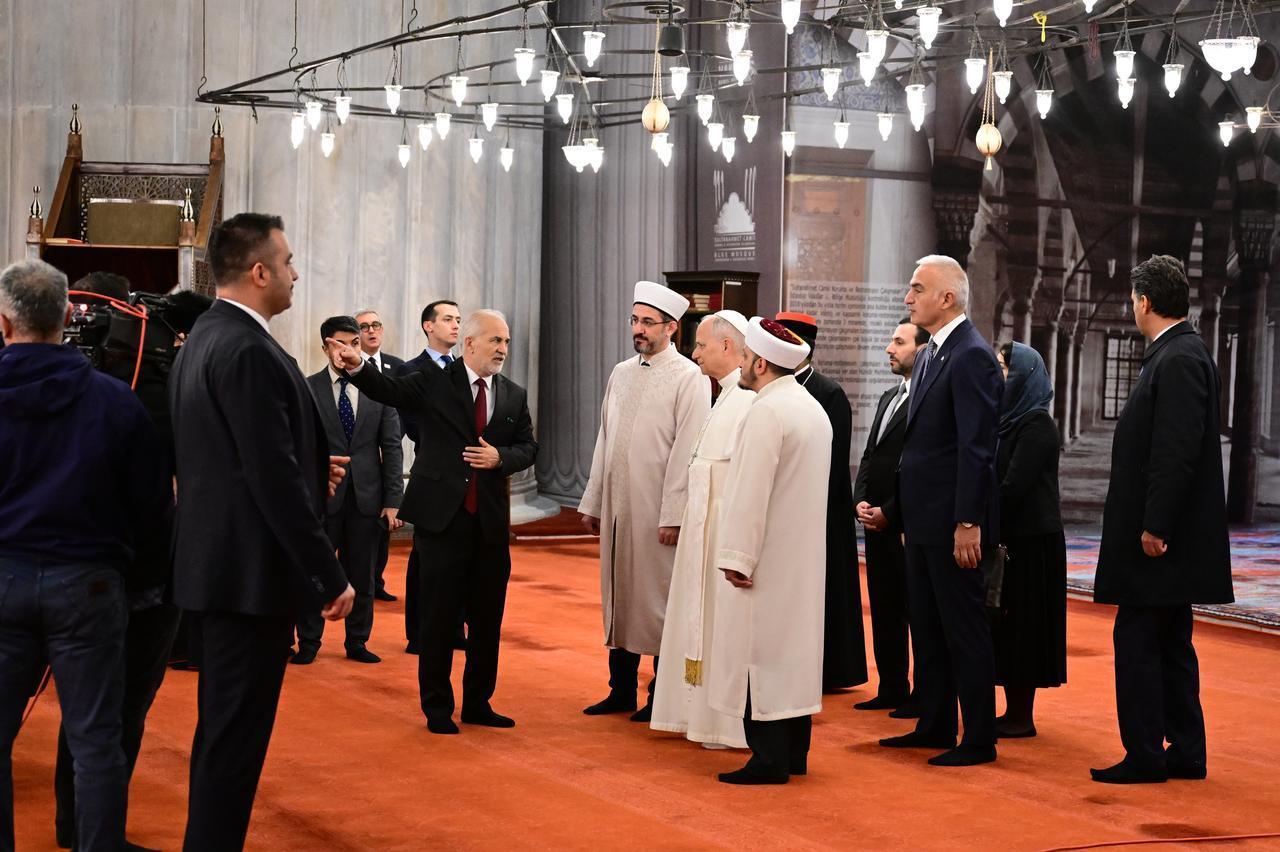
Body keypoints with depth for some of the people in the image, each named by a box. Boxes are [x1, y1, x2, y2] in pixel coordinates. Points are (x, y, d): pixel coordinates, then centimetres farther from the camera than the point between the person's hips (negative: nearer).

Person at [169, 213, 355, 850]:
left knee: (221, 730, 18)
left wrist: (310, 467, 16)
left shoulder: (201, 340, 12)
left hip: (211, 567, 10)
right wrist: (330, 578, -18)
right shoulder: (249, 351, -18)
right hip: (251, 573, -10)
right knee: (235, 736, -4)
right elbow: (275, 480, -22)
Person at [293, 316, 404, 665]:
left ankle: (357, 642, 20)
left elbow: (391, 447, 4)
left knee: (361, 573, 9)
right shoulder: (308, 388, -2)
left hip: (366, 495, 2)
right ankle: (308, 643, 16)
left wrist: (393, 500, -2)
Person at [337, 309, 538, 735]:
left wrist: (501, 457, -11)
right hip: (442, 519, -4)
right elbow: (388, 390, -17)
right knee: (439, 619, 2)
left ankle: (478, 703, 23)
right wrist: (358, 367, -37)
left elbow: (528, 447, 11)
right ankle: (437, 708, 13)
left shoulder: (514, 396, 9)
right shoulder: (433, 383, -3)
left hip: (491, 523, 4)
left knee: (487, 620, 10)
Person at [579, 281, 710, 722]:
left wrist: (673, 516, -17)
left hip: (656, 512, -6)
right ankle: (621, 690, 21)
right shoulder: (621, 373, 12)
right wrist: (592, 502, 14)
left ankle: (660, 696, 11)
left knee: (657, 600, 1)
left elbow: (686, 451, -13)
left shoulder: (688, 378, -8)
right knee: (618, 596, 12)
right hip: (616, 507, 7)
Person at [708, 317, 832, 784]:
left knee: (760, 650, -5)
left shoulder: (767, 412, -18)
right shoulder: (811, 407, 12)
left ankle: (769, 759, -4)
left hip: (767, 557, -9)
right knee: (794, 648, 13)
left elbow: (751, 491, -21)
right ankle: (793, 752, 19)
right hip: (801, 557, 9)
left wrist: (737, 557, -19)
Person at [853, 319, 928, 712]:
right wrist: (862, 501, 4)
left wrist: (889, 512, -14)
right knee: (885, 610, 13)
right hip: (876, 522, 9)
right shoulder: (889, 398, 16)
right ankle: (892, 689, 20)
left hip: (908, 526, -9)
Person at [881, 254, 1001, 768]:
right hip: (923, 521, 10)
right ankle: (934, 726, 25)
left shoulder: (972, 357, -15)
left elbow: (977, 449, -20)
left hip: (952, 523, -10)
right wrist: (906, 516, 17)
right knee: (927, 627, 15)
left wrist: (967, 523, -23)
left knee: (964, 629, -3)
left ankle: (979, 739, 4)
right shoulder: (930, 356, 15)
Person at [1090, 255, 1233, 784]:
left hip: (1162, 536, -10)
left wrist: (1155, 526, -22)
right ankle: (1185, 753, 18)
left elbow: (1177, 452, -23)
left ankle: (1145, 755, -3)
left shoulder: (1179, 360, -16)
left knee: (1137, 640, -6)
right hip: (1167, 534, 10)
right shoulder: (1176, 355, 14)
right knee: (1169, 643, 13)